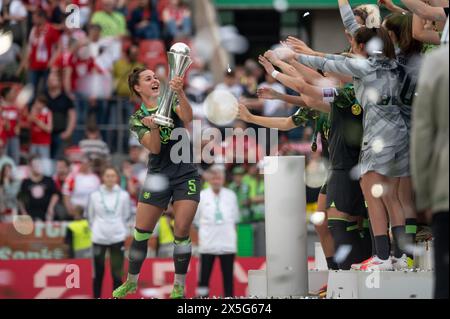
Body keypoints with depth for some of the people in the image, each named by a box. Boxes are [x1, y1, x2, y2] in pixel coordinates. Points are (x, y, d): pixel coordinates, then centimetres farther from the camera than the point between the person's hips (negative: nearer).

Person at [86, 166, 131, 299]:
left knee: (117, 273, -2)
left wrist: (121, 229, 7)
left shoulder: (123, 195, 1)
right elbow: (90, 215, 9)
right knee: (98, 272, 5)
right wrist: (96, 229, 7)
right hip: (99, 238, 0)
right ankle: (96, 296, 15)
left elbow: (126, 216, 10)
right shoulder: (95, 195, 0)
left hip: (117, 238, 0)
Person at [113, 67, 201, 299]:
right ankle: (131, 282, 20)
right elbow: (154, 148, -12)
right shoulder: (137, 119, 2)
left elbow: (187, 117, -20)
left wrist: (180, 93, -37)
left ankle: (179, 287, 3)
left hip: (186, 175, -1)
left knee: (181, 232, -8)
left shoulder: (170, 101, 2)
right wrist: (153, 127, -32)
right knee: (141, 232, 2)